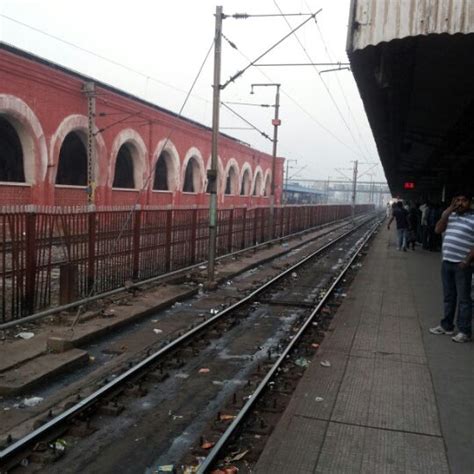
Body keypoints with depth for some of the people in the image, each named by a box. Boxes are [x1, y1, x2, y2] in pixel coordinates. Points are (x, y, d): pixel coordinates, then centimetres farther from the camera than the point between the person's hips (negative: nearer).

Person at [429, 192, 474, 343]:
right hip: (446, 262, 6)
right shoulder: (449, 215, 13)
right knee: (448, 297, 15)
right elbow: (438, 230, 0)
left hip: (462, 265, -6)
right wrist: (448, 211, -6)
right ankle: (446, 326, 26)